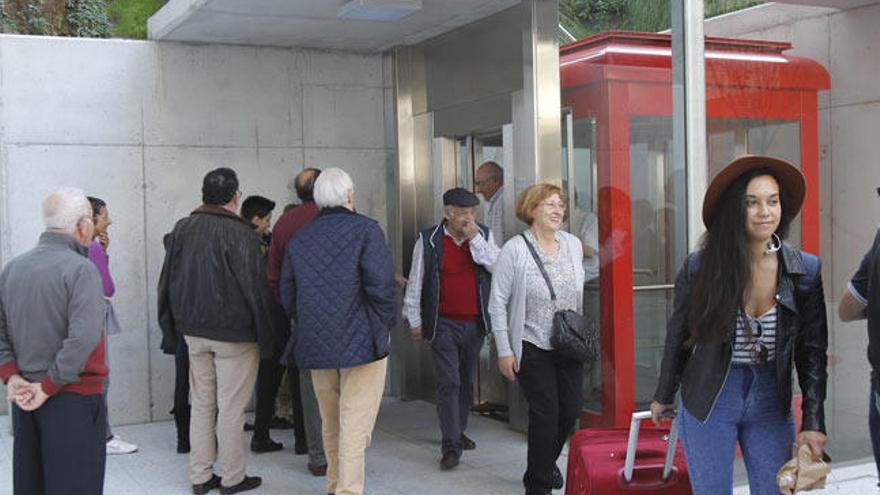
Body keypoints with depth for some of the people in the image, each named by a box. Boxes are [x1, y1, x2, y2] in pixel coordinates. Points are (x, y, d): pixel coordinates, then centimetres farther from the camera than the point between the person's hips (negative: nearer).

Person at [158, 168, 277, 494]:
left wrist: (171, 328, 16)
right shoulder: (240, 234, -15)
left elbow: (167, 283, 9)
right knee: (231, 408, 3)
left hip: (194, 332, 6)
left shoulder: (182, 229, 4)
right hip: (234, 333, -6)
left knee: (201, 404, 14)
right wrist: (265, 338, -6)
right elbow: (256, 289, -14)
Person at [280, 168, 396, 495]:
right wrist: (384, 326, -2)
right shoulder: (365, 229, -7)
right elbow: (381, 284, -16)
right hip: (361, 342, -5)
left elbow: (287, 295, 10)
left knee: (331, 424, 18)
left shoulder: (299, 238, 9)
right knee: (355, 424, -2)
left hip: (316, 345, 5)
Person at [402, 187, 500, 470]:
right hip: (443, 324, -4)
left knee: (466, 381, 15)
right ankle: (450, 445, -7)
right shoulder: (429, 241, -4)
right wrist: (415, 320, 3)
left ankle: (458, 432, 31)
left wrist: (475, 239, -14)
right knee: (449, 383, -8)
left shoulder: (483, 236, 5)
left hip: (474, 323, 4)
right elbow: (415, 283, 2)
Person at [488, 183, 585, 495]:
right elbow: (498, 302, -8)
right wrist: (504, 350, -10)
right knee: (545, 413, -4)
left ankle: (546, 461, 39)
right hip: (532, 348, -5)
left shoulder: (573, 244, 6)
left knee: (570, 411, 9)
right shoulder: (515, 249, -10)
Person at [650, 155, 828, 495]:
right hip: (708, 401, -1)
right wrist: (663, 397, 12)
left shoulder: (805, 271, -6)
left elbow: (812, 351, -1)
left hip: (771, 403, 2)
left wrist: (813, 423, -6)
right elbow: (678, 337, 2)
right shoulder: (700, 267, -10)